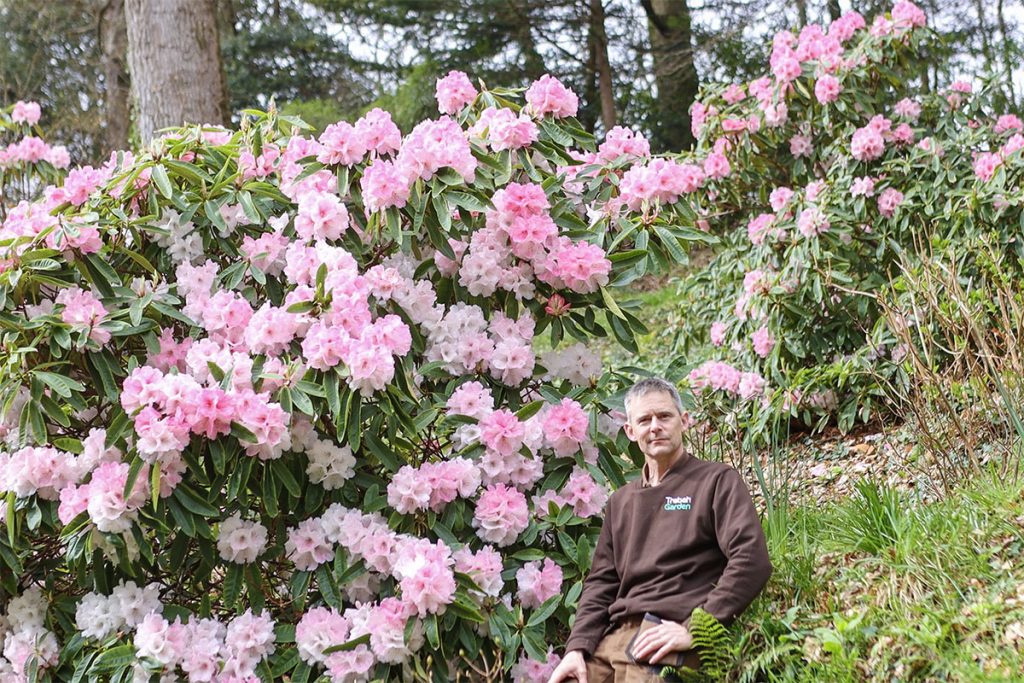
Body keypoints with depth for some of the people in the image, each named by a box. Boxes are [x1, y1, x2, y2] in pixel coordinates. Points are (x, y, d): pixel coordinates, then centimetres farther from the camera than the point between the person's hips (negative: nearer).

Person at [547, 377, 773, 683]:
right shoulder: (621, 500, 23)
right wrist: (578, 646, 2)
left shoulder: (717, 481, 4)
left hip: (668, 640, -5)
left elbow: (751, 561, -9)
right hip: (612, 639, 5)